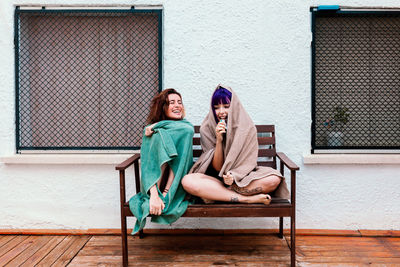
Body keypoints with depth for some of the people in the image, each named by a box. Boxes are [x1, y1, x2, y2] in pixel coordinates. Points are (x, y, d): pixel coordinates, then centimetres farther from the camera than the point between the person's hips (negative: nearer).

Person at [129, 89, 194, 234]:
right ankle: (157, 193, -23)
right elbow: (147, 164, -16)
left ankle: (166, 193, -20)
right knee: (159, 136, -24)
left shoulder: (186, 127, 6)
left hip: (178, 185, 2)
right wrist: (153, 195, -31)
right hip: (154, 185, -1)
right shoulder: (151, 131, 0)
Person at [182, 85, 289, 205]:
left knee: (274, 179, -28)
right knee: (187, 181, -31)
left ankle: (216, 193, -21)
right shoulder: (206, 129, -4)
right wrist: (219, 140, -19)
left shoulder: (247, 127, -5)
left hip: (242, 177, 0)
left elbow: (248, 162, -5)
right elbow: (217, 167, -6)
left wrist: (234, 176, -24)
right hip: (217, 180, 0)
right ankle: (246, 199, -26)